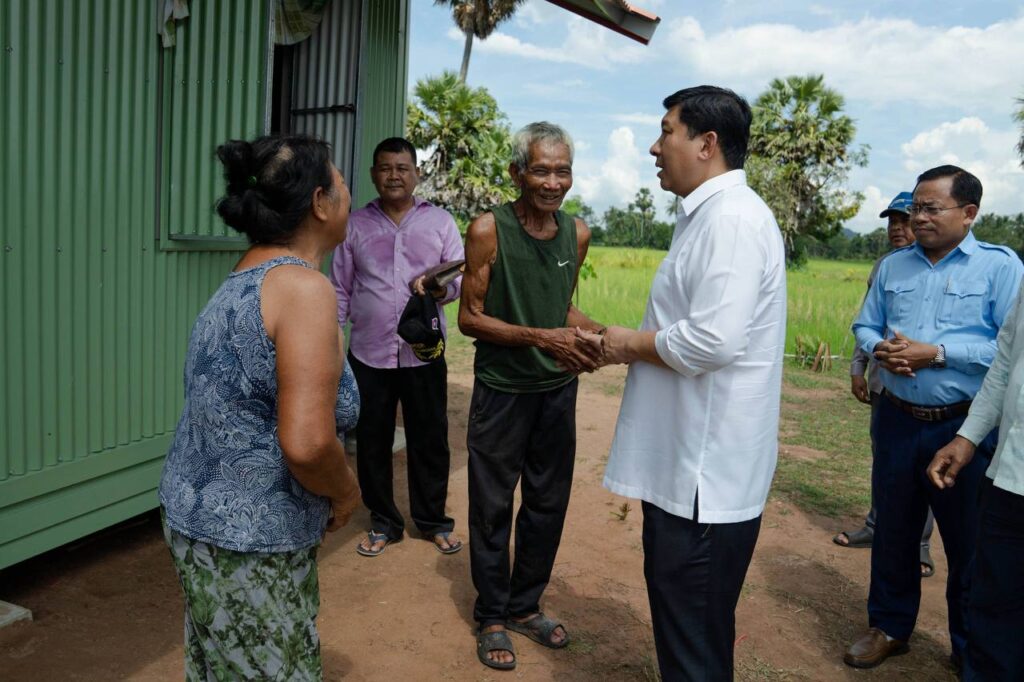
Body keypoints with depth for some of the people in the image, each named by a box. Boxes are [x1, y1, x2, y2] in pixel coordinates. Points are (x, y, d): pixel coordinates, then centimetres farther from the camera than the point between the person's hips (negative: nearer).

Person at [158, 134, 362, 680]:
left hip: (197, 513, 9)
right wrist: (345, 493, -14)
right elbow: (306, 444, -32)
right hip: (247, 546, -9)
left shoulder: (245, 275, 4)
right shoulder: (303, 286, -23)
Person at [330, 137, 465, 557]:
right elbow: (340, 290, 10)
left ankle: (432, 520, 26)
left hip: (424, 353, -1)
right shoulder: (355, 225, 7)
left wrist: (441, 287, -21)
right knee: (372, 442, 9)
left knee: (429, 440, 7)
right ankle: (383, 522, 27)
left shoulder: (440, 221, 5)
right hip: (369, 354, 1)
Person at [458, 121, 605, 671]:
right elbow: (470, 317, -13)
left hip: (558, 388, 5)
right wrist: (541, 338, -25)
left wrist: (594, 332, -7)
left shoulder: (578, 234, 1)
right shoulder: (488, 230, -14)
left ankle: (525, 606, 35)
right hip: (502, 388, -5)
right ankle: (492, 616, 28)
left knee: (548, 503, 15)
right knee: (492, 506, 8)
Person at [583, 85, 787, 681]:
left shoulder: (732, 217, -18)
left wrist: (634, 344, -12)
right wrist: (627, 344, 9)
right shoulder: (710, 214, 14)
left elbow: (714, 341, -28)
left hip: (707, 472, -10)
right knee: (682, 619, 24)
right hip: (687, 461, 10)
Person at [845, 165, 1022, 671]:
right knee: (893, 529, 15)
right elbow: (864, 326, 11)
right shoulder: (893, 266, 9)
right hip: (898, 420, 4)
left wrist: (936, 353, -20)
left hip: (966, 426, -4)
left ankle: (972, 647, 30)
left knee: (969, 541, 10)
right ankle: (890, 625, 33)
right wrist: (879, 350, -11)